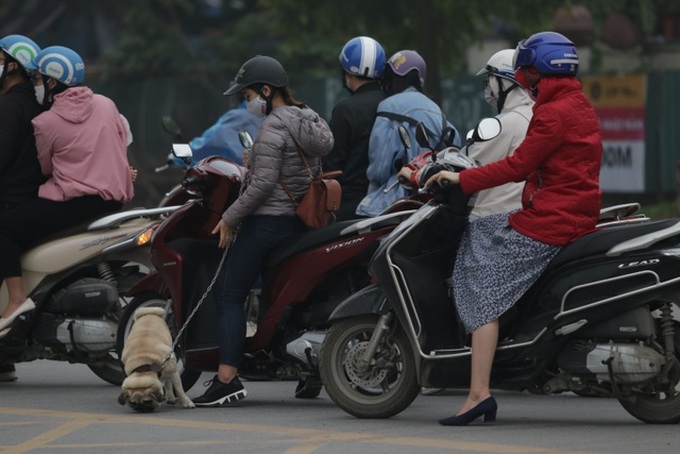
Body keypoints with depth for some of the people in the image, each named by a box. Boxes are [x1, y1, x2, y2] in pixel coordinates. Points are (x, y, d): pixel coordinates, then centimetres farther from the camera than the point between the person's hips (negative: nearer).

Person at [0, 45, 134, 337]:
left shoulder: (46, 122, -8)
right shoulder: (107, 105, 7)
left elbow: (45, 168, 4)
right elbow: (123, 147, 15)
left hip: (76, 201, -8)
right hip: (115, 200, 8)